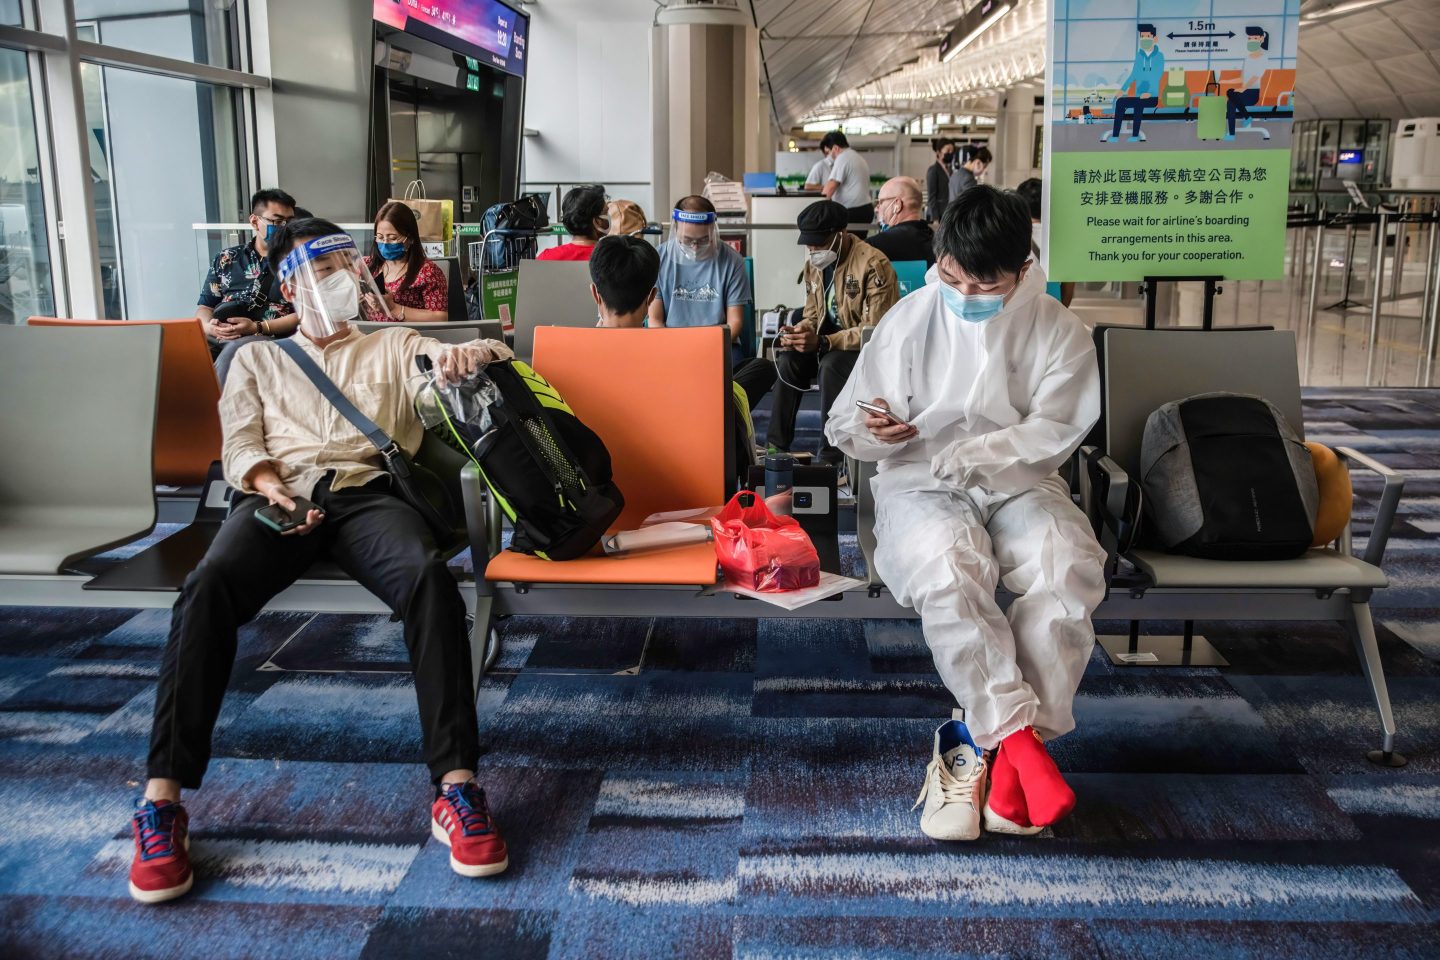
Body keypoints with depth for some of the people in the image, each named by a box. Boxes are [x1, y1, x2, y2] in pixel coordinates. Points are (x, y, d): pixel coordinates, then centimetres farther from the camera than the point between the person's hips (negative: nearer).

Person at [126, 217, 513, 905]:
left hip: (367, 493, 0)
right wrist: (268, 484, -10)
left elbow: (490, 357, 11)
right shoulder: (256, 358, 29)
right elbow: (240, 445, 15)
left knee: (428, 576, -36)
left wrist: (472, 354, -16)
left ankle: (455, 788, -38)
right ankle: (162, 799, -30)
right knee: (208, 588, -33)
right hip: (279, 494, 1)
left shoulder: (394, 346, 27)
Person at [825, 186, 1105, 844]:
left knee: (1067, 570, -31)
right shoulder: (909, 321, 3)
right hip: (921, 489, -1)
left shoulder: (1058, 332, 3)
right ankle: (1019, 738, -26)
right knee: (947, 566, -36)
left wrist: (959, 455, -16)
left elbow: (1050, 435, -4)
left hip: (1019, 487, 1)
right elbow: (845, 428, 5)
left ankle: (988, 739, -22)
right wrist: (876, 432, -20)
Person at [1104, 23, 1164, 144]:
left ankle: (1135, 136, -34)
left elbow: (1158, 76, -12)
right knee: (1120, 102, -21)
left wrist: (1149, 93, -27)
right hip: (1139, 97, 4)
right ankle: (1114, 136, -25)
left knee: (1138, 104, -36)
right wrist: (1122, 90, -3)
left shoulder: (1159, 56, -3)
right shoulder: (1139, 56, 9)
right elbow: (1133, 75, 11)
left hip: (1152, 98, -4)